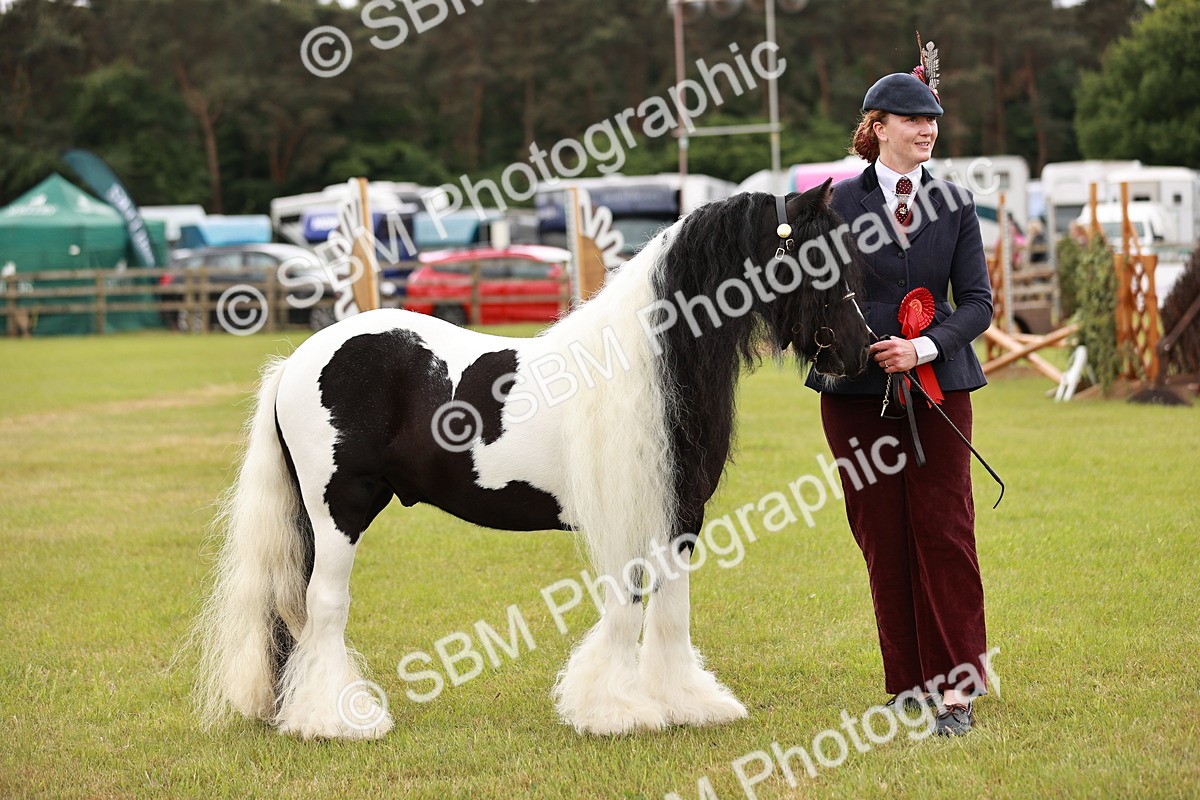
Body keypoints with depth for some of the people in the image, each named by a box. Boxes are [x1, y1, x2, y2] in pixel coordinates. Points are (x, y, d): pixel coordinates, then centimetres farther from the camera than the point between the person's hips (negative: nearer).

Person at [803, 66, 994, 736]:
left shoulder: (956, 205, 4)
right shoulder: (839, 202, 1)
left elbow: (978, 300, 0)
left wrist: (926, 347, -15)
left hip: (939, 386, 0)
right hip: (858, 391, 0)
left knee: (945, 535, -4)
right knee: (882, 541, 5)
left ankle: (956, 688, 0)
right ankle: (906, 683, 16)